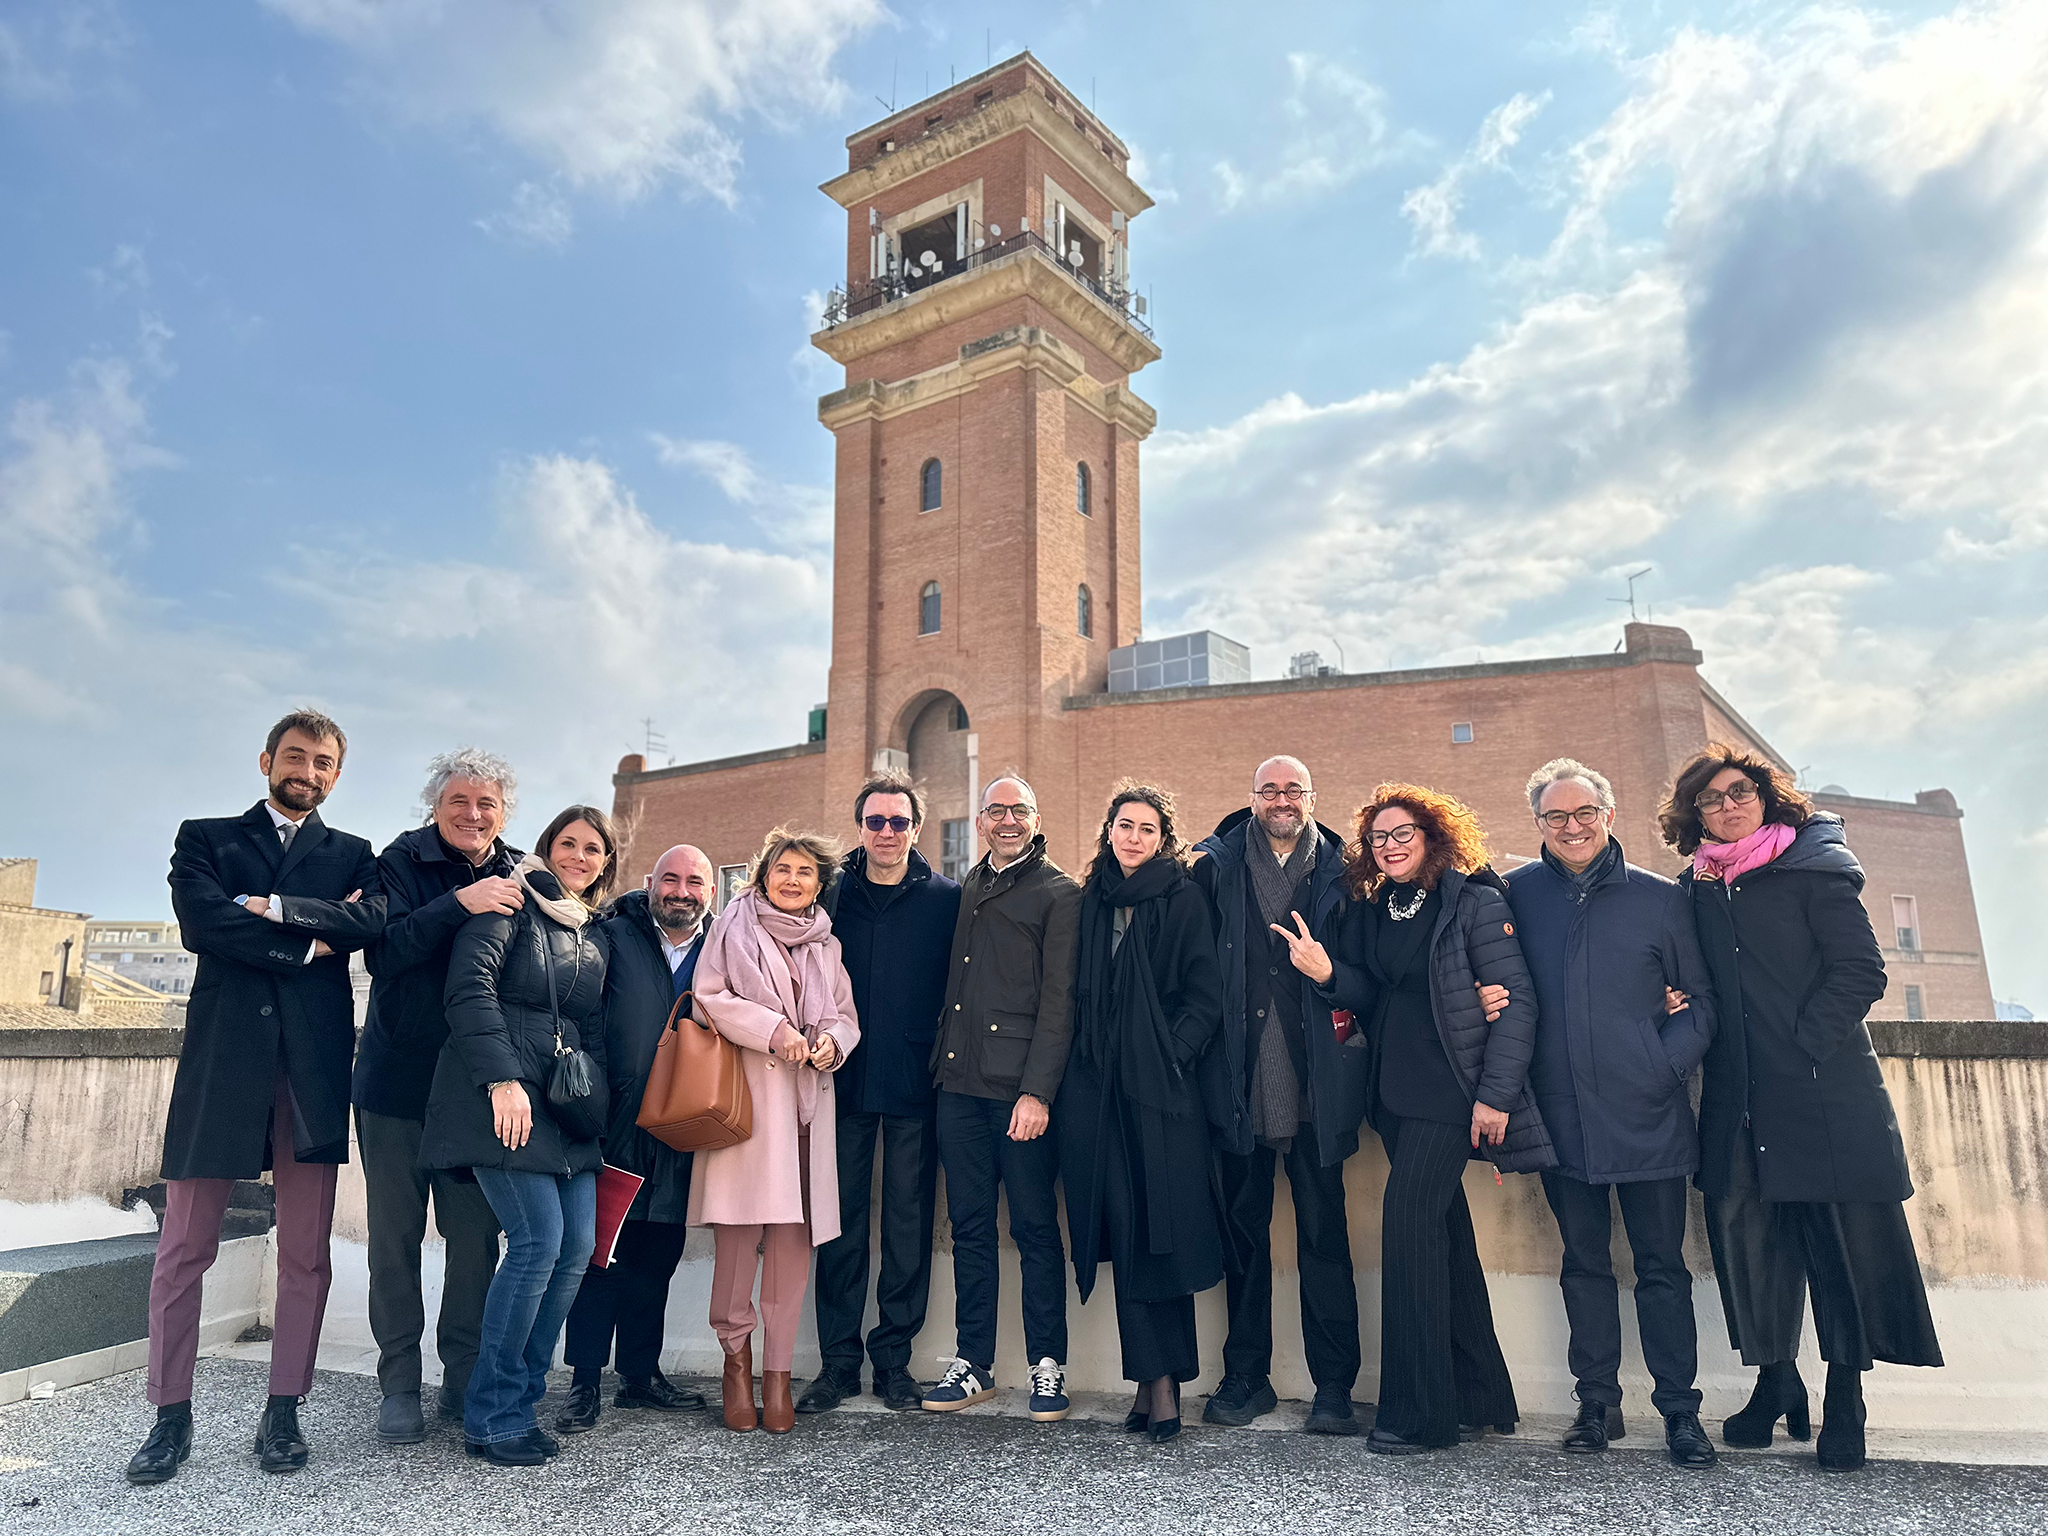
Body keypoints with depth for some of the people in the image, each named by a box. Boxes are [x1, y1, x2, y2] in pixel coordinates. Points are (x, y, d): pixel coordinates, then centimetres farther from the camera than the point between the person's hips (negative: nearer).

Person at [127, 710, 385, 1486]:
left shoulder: (352, 855, 16)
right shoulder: (206, 838, 13)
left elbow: (371, 921, -5)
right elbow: (199, 921, -5)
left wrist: (273, 908, -9)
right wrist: (309, 942, -5)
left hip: (313, 1063, 1)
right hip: (222, 1053, -1)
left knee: (305, 1254, 4)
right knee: (184, 1248, 2)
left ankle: (283, 1411, 15)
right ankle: (171, 1416, 15)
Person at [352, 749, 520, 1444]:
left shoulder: (519, 878, 3)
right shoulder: (402, 861, -4)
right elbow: (382, 954, -18)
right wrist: (457, 905, -29)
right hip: (398, 1080, -1)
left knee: (476, 1238, 5)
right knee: (395, 1237, 7)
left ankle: (464, 1377, 22)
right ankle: (399, 1385, 22)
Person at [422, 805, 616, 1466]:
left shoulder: (591, 934, 20)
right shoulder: (513, 903, -1)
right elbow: (470, 985, -13)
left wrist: (597, 1102, 13)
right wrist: (502, 1079, -20)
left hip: (566, 1108, 7)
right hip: (503, 1094, -7)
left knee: (577, 1245, 1)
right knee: (539, 1240, -12)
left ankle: (521, 1397, 16)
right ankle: (492, 1415, 3)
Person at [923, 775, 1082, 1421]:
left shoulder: (1059, 893, -2)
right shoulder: (966, 890, 16)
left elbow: (1058, 1002, -8)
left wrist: (1036, 1091, -15)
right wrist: (941, 1062, 10)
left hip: (1022, 1088, -5)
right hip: (960, 1083, 6)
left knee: (1035, 1228, 3)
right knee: (970, 1226, 11)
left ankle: (1048, 1366, 16)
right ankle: (974, 1364, 23)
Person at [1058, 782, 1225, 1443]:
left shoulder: (1182, 899, 2)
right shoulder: (1092, 901, 13)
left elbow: (1205, 996, -2)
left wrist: (1169, 1057, -12)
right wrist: (1081, 1067, 7)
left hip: (1163, 1090, -3)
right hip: (1100, 1091, 4)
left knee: (1161, 1233, -2)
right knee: (1124, 1233, 3)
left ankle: (1162, 1380, 8)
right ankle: (1155, 1382, 11)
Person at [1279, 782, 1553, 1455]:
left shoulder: (1474, 901, -7)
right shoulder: (1369, 911, 11)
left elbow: (1516, 1000, -10)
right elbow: (1374, 998, 8)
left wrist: (1495, 1093, -15)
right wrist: (1327, 973, -12)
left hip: (1449, 1091, -6)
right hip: (1394, 1091, 6)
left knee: (1409, 1219, -12)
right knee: (1444, 1232, 12)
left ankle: (1418, 1411, -2)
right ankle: (1480, 1395, 24)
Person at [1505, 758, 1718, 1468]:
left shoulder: (1661, 898, 2)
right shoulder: (1517, 895, 5)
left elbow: (1700, 1001, 5)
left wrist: (1666, 1063, -8)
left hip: (1648, 1117, -1)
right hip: (1562, 1118, 1)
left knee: (1662, 1267, 7)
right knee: (1584, 1264, 13)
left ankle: (1679, 1409, 20)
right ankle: (1597, 1403, 24)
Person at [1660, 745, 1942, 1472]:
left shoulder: (1812, 869, -1)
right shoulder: (1696, 888, 11)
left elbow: (1860, 970, -7)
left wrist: (1802, 1046, -13)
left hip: (1825, 1089, -4)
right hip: (1738, 1099, 4)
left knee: (1843, 1235, 1)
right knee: (1744, 1229, 4)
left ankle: (1843, 1402, 13)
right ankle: (1775, 1383, 20)